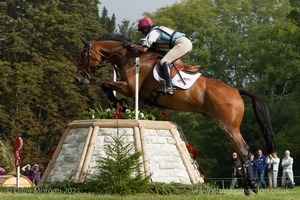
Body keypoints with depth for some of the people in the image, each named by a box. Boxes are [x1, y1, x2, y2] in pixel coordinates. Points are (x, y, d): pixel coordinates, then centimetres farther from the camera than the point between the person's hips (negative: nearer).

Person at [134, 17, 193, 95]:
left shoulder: (153, 32, -2)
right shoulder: (158, 29, 25)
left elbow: (144, 49, -9)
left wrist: (132, 45, 2)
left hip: (182, 44, -10)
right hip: (188, 43, 10)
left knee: (164, 61, -18)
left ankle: (169, 87, -32)